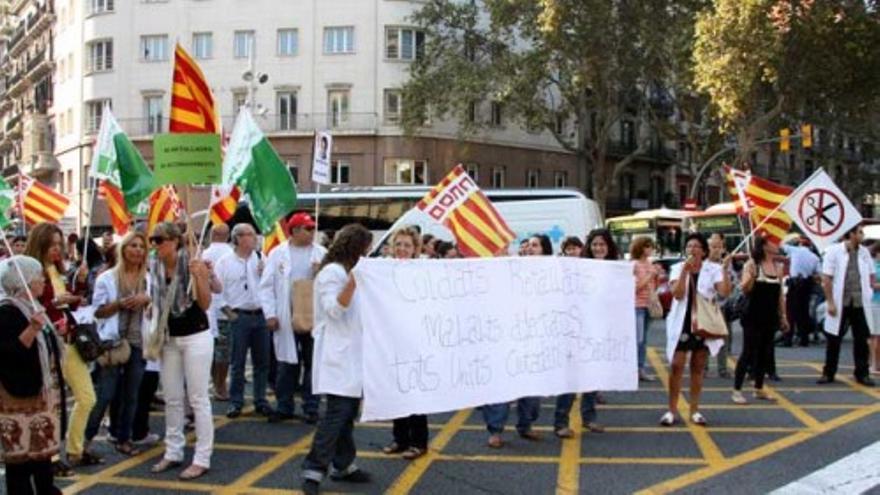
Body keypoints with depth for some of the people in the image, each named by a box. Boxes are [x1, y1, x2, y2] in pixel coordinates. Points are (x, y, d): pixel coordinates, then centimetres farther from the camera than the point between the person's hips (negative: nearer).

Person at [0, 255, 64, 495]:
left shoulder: (32, 307, 13)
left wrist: (54, 332, 14)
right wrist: (32, 329, -33)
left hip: (42, 391, 9)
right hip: (19, 394, -9)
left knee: (42, 448, 15)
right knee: (20, 450, -3)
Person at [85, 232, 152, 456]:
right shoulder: (107, 278, -1)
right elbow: (98, 311, -2)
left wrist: (147, 300, -10)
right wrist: (120, 304, -17)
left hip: (139, 343, 3)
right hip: (112, 342, -3)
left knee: (131, 395, 7)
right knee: (104, 394, -6)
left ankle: (123, 439, 18)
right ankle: (86, 437, 7)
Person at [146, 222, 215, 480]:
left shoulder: (194, 264, -13)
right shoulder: (154, 266, 2)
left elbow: (205, 304, -13)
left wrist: (197, 276, -25)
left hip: (196, 337, -6)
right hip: (169, 338, 6)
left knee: (198, 399, -3)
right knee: (172, 399, 12)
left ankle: (202, 459, 1)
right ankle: (173, 453, 22)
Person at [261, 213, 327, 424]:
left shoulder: (321, 253, 4)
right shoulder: (278, 253, 3)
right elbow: (267, 285, 2)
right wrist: (270, 314, -5)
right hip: (286, 318, 0)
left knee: (313, 364, 5)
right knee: (286, 365, 7)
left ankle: (311, 408, 15)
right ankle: (284, 407, 18)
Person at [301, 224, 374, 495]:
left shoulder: (348, 272, 20)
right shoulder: (332, 272, -11)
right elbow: (334, 309, -20)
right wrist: (351, 283, -30)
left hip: (352, 352, 10)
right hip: (337, 353, -10)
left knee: (348, 411, 10)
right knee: (337, 412, -14)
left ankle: (343, 465, 16)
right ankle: (314, 469, -12)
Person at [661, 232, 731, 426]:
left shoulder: (713, 269, -2)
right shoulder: (678, 268, -2)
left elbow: (724, 292, -15)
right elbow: (677, 294, -15)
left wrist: (725, 270, -23)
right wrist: (685, 270, -22)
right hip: (681, 323, -1)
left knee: (698, 367, 8)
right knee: (677, 366, -3)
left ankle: (695, 410, 15)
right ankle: (671, 410, 2)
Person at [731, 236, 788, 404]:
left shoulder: (778, 267, 9)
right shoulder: (752, 264, -8)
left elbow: (780, 294, 14)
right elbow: (745, 289, -17)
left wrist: (783, 316, 14)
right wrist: (750, 276, -36)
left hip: (770, 317, 6)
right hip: (754, 317, -6)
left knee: (765, 353, 10)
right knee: (749, 353, -6)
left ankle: (759, 388, 20)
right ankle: (737, 390, -1)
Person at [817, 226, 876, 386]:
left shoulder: (864, 252, 7)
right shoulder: (834, 251, -6)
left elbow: (871, 275, 16)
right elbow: (826, 279, -8)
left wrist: (869, 293, 1)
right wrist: (830, 302, -12)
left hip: (860, 303, 3)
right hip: (840, 303, -3)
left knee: (861, 339, 6)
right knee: (833, 340, 5)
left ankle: (862, 374, 15)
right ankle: (828, 373, 14)